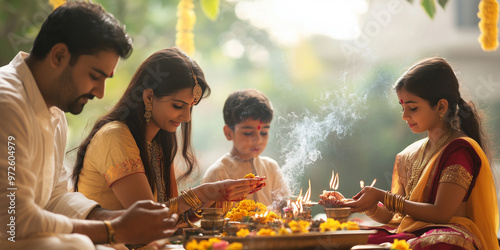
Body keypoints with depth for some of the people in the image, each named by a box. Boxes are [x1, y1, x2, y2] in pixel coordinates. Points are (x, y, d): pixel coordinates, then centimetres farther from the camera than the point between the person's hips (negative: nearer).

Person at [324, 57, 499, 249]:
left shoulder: (460, 149, -5)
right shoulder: (408, 156, 19)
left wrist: (383, 197, -11)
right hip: (409, 233, 6)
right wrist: (367, 205, -1)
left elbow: (441, 213, -13)